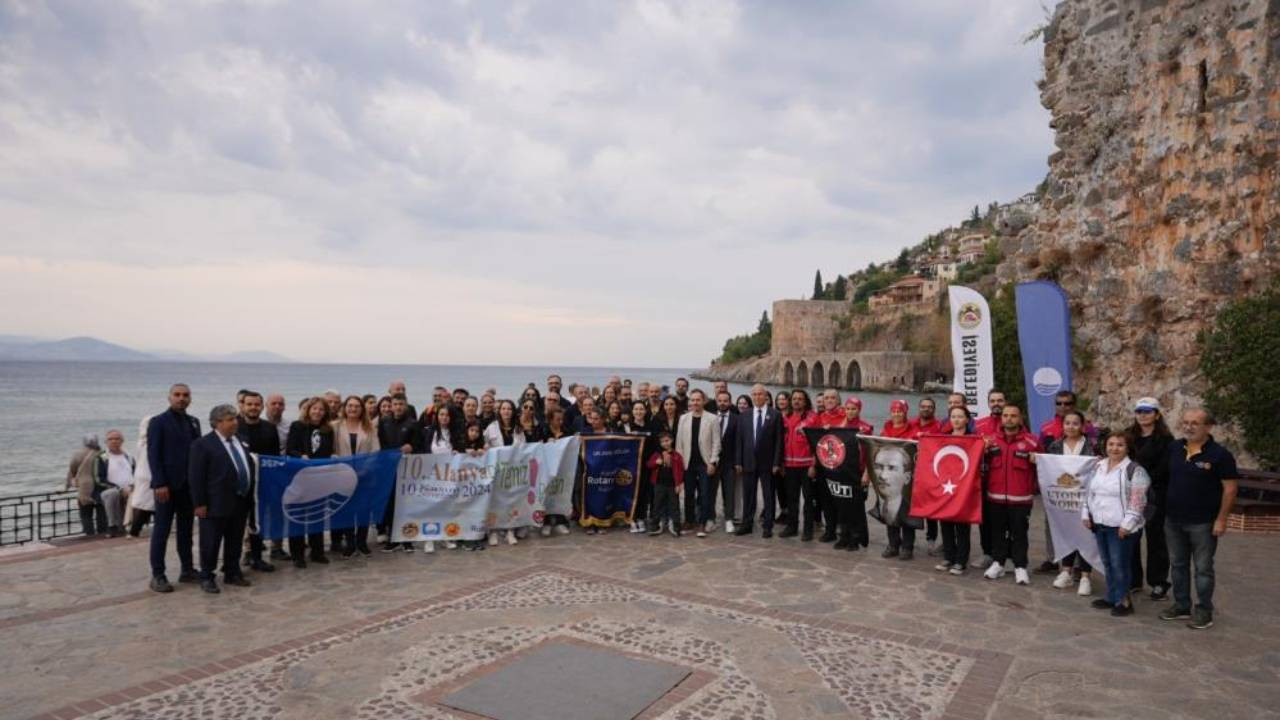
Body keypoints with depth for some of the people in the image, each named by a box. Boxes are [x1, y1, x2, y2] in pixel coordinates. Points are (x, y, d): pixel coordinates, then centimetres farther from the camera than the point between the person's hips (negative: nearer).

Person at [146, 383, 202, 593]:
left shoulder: (193, 422, 13)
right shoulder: (158, 422, -4)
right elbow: (153, 455, -9)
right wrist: (160, 484, -17)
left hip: (189, 485, 6)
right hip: (167, 485, -5)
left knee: (186, 529, 11)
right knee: (161, 530, 0)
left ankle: (187, 570, 17)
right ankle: (157, 575, 6)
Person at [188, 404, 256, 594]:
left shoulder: (241, 441, 12)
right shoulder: (203, 444, -8)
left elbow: (249, 468, 21)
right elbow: (196, 476, -12)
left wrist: (249, 497, 16)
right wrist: (199, 504, -16)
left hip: (240, 502, 6)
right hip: (216, 504, -6)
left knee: (235, 542, 15)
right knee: (210, 543, 4)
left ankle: (232, 573, 27)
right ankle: (207, 577, 15)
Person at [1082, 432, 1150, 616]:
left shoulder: (1134, 470, -11)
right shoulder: (1099, 467, 10)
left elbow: (1137, 500, -14)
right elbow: (1089, 491, 17)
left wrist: (1127, 524, -18)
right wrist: (1086, 514, 12)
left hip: (1120, 526, -7)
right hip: (1100, 524, 7)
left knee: (1120, 564, -3)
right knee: (1107, 563, 14)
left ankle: (1123, 600, 8)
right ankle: (1111, 597, 25)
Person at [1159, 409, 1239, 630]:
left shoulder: (1219, 454, -11)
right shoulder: (1173, 448, 4)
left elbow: (1230, 488, -11)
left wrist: (1221, 519, -13)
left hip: (1203, 523, -5)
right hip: (1173, 520, 5)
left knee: (1203, 568, 4)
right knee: (1177, 565, 13)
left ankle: (1203, 612, 14)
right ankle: (1182, 606, 25)